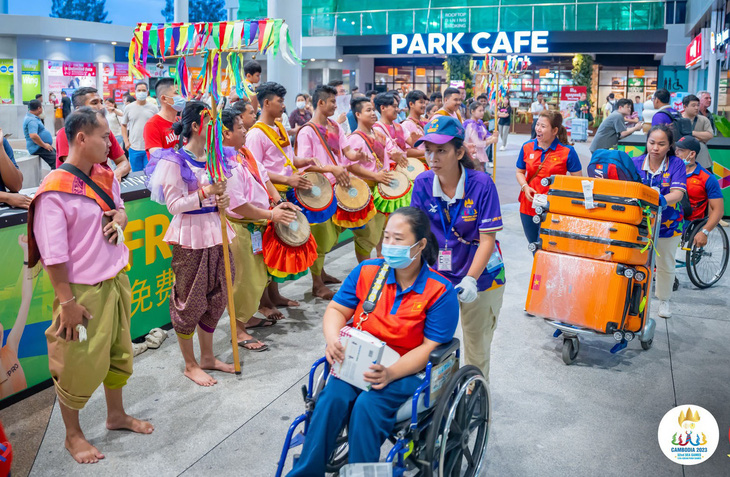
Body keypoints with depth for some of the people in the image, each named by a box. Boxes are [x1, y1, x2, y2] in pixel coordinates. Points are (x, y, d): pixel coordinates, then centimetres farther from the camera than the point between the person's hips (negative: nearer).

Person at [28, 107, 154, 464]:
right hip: (83, 292, -7)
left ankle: (116, 415, 42)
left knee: (118, 353, 21)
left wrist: (119, 218, -4)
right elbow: (53, 255, -19)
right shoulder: (54, 190, -19)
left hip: (116, 281, 7)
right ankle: (73, 435, 28)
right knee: (78, 367, 7)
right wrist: (67, 302, -18)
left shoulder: (105, 176, 4)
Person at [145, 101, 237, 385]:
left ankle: (207, 357, 30)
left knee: (216, 298, 14)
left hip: (216, 232, 7)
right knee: (190, 301, 4)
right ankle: (190, 365, 20)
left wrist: (224, 199, -3)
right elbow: (174, 204, -14)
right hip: (190, 237, -7)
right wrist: (206, 193, -23)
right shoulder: (174, 161, -11)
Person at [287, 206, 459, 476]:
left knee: (367, 406, -31)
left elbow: (431, 348, -11)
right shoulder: (366, 272, 4)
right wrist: (333, 339, -14)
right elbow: (337, 310, 10)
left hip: (408, 371, -3)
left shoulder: (440, 291, -8)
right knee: (333, 397, -27)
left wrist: (391, 373, -25)